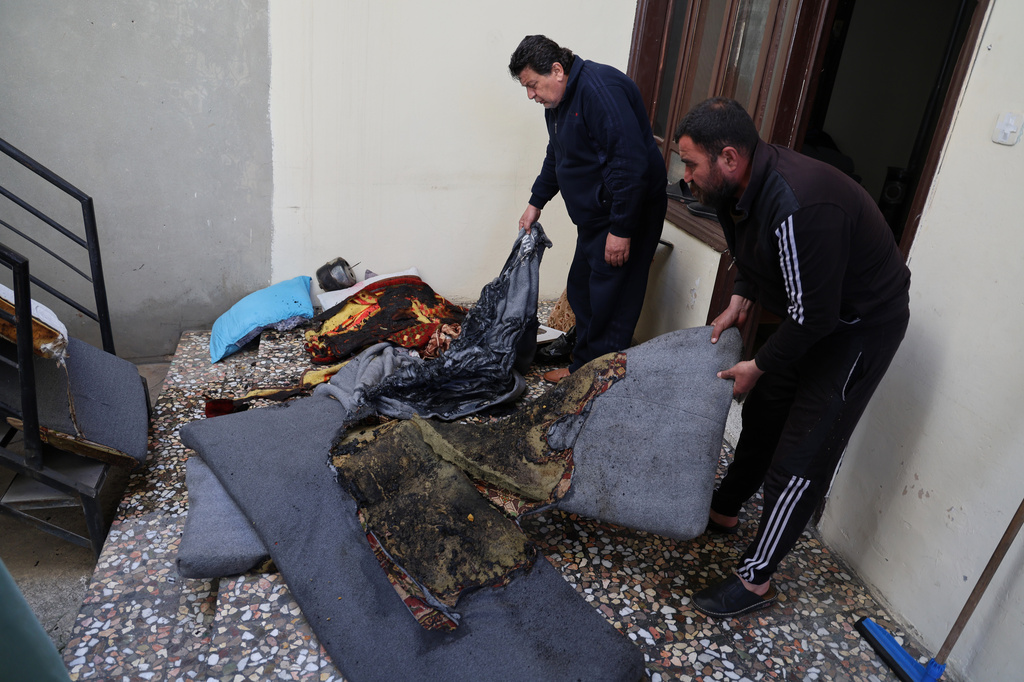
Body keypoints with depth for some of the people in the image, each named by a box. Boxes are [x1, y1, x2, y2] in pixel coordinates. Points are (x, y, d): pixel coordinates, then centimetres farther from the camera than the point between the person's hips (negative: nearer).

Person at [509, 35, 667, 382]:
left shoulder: (600, 89, -22)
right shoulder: (558, 101, 10)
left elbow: (631, 164, -28)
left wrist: (621, 230, -27)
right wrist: (536, 203, 28)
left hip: (628, 212, -10)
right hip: (594, 216, 10)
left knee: (610, 304, -3)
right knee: (580, 292, 16)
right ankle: (582, 365, 30)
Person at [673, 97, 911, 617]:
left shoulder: (799, 208, -37)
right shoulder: (741, 185, -8)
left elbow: (813, 315, -30)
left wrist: (758, 366, -17)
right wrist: (740, 300, -1)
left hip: (862, 325, -9)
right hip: (807, 311, 9)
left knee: (801, 456, -5)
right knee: (763, 417, 18)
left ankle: (755, 579, 8)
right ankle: (722, 512, 37)